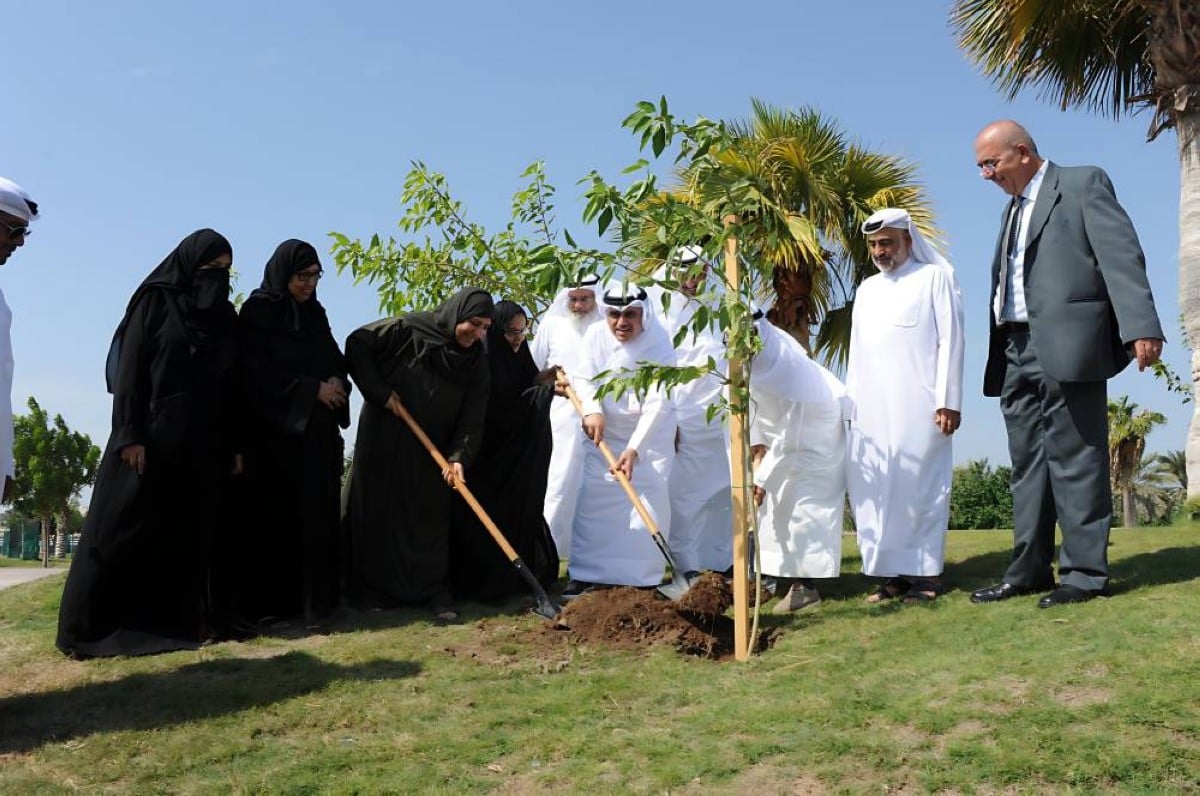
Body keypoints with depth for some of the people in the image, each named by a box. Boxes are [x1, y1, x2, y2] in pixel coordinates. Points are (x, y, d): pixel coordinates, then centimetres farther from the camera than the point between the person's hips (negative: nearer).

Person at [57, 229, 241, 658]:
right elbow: (130, 369, -7)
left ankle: (177, 620, 11)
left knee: (189, 533, 5)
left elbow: (232, 385, 14)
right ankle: (88, 627, 2)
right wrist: (130, 434, -16)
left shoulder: (226, 317, 14)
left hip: (203, 444, 5)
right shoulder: (156, 300, 0)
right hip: (151, 436, -5)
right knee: (122, 529, -4)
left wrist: (235, 443, 8)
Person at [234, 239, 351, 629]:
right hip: (274, 429, -6)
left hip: (317, 431, 6)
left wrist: (336, 384, -7)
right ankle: (271, 600, 1)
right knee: (277, 514, -5)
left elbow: (336, 360, 16)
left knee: (319, 511, 2)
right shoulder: (257, 311, -3)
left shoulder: (315, 313, 15)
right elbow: (257, 371, -12)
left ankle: (317, 596, 6)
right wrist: (313, 389, -14)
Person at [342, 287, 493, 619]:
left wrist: (459, 456, -24)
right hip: (383, 439, -3)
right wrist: (380, 392, -14)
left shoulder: (476, 362, -6)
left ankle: (436, 591, 9)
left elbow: (471, 419, -10)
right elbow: (357, 345, -10)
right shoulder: (409, 329, -16)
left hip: (430, 452, 3)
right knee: (378, 511, 5)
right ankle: (373, 589, 16)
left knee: (432, 518, 2)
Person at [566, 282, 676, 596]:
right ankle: (586, 574, 10)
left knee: (650, 501, -10)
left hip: (650, 434, -3)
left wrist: (635, 447, -33)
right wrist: (592, 410, -28)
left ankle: (643, 578, 1)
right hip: (605, 431, 3)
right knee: (593, 499, 0)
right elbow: (585, 378, -6)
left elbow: (658, 403, -26)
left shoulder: (659, 344, -23)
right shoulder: (595, 335, -11)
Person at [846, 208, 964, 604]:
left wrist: (948, 400, -10)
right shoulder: (866, 289, 22)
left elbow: (950, 340, -2)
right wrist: (851, 402, 11)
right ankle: (895, 571, 7)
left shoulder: (935, 277, 6)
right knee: (873, 490, 1)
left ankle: (926, 572, 1)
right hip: (871, 409, 6)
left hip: (918, 405, -5)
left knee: (919, 487, -4)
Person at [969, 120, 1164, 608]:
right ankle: (1029, 570, 13)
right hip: (1016, 350, 7)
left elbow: (1121, 254, -8)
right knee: (1027, 463, 8)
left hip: (1066, 345, -7)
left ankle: (1085, 572, 1)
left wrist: (1141, 327, -20)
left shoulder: (1083, 183, 4)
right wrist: (1000, 357, 9)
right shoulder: (1015, 208, 25)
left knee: (1075, 460, -4)